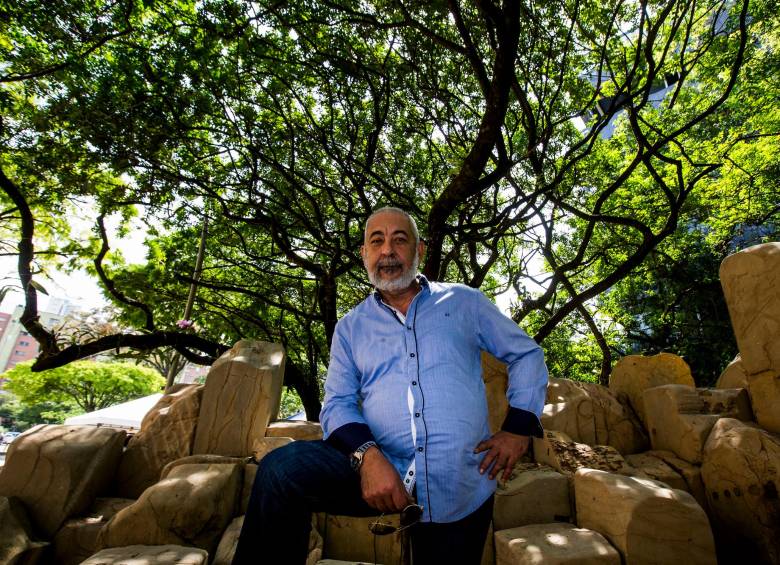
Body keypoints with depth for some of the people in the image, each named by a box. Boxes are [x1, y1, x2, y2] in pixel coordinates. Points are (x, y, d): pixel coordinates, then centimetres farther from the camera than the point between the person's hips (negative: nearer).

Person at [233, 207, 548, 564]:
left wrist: (519, 428, 1)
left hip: (461, 488, 1)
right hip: (381, 471, 0)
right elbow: (338, 403, 1)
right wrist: (367, 455, -19)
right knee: (281, 469, -21)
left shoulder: (463, 302, 6)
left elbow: (526, 353, 12)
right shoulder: (351, 326, 8)